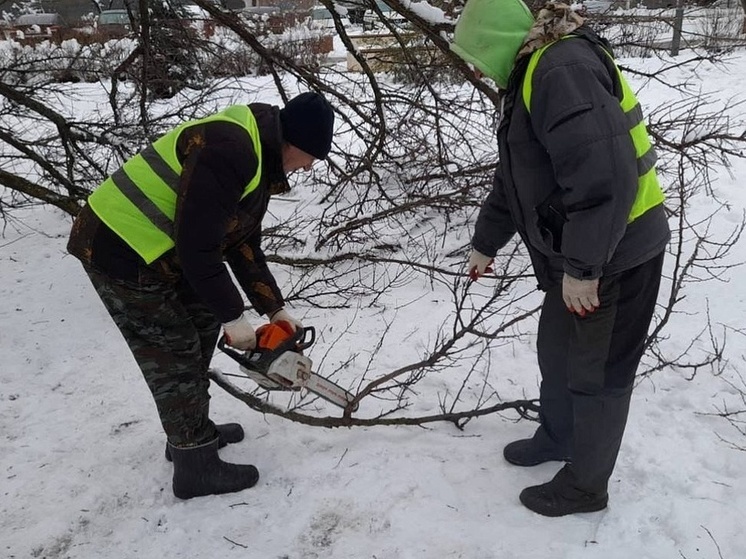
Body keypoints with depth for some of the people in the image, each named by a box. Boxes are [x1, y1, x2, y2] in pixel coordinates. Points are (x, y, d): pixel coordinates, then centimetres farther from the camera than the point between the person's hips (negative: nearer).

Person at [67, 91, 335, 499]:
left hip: (156, 251, 10)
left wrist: (275, 309, 12)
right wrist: (233, 316, -17)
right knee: (174, 356, -3)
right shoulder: (227, 149, -25)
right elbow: (197, 244, -26)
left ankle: (193, 432, 33)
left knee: (201, 325, 17)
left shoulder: (261, 160, 9)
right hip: (121, 251, -10)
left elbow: (244, 244, 13)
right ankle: (197, 468, 13)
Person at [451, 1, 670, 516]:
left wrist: (581, 266, -24)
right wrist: (485, 243, 29)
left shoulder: (563, 68, -21)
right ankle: (556, 438, 44)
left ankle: (586, 486, 26)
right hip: (577, 255, 9)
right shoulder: (532, 76, 12)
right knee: (556, 350, 21)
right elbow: (514, 177, 22)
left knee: (597, 373, 6)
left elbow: (605, 175, -31)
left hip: (616, 253, -9)